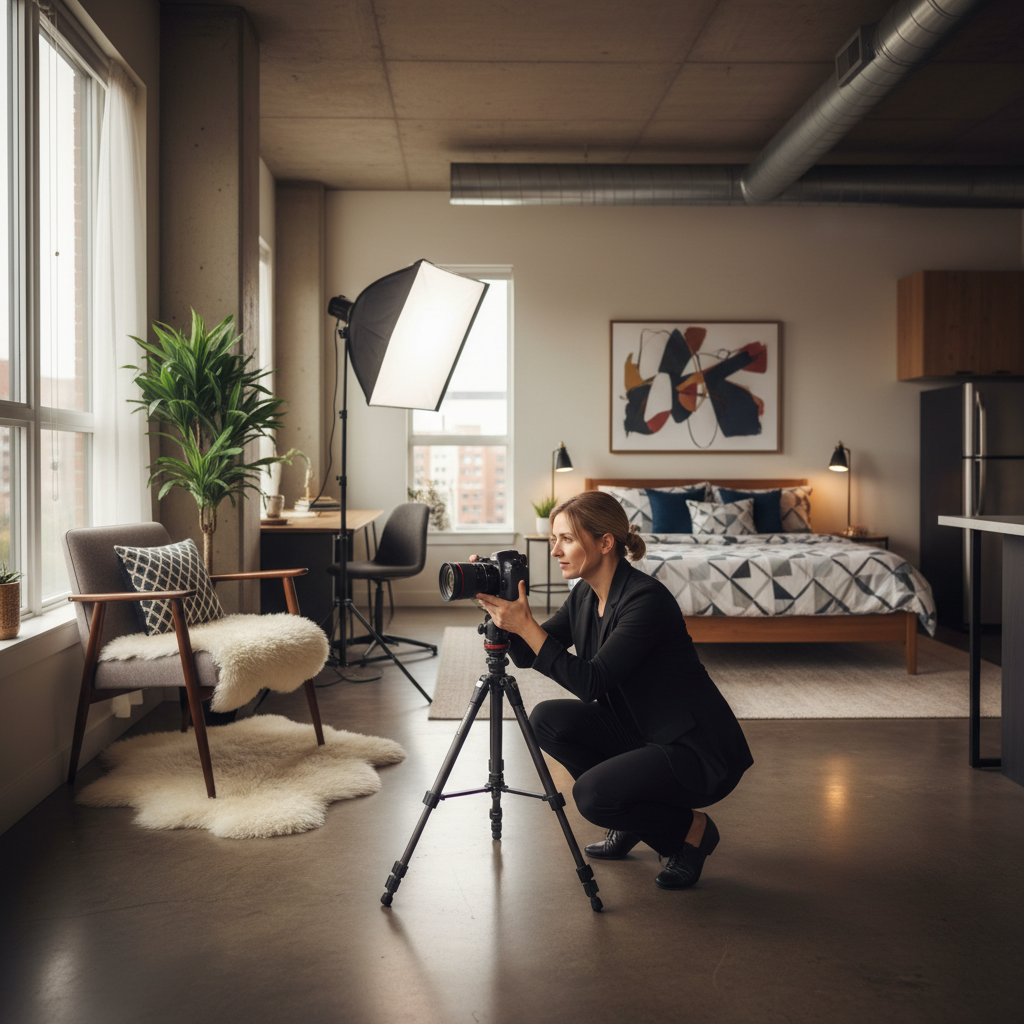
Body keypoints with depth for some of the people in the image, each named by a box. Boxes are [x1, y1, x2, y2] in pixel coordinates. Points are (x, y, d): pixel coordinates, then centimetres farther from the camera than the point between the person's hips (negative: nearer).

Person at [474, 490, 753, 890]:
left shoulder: (645, 598, -24)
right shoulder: (584, 595, 2)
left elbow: (590, 682, -29)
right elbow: (526, 657, 4)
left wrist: (526, 625, -31)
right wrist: (503, 614, -12)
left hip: (700, 751, -9)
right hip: (640, 732, 9)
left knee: (592, 793, -26)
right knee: (547, 719, -6)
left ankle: (689, 829, 2)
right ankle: (630, 819, 11)